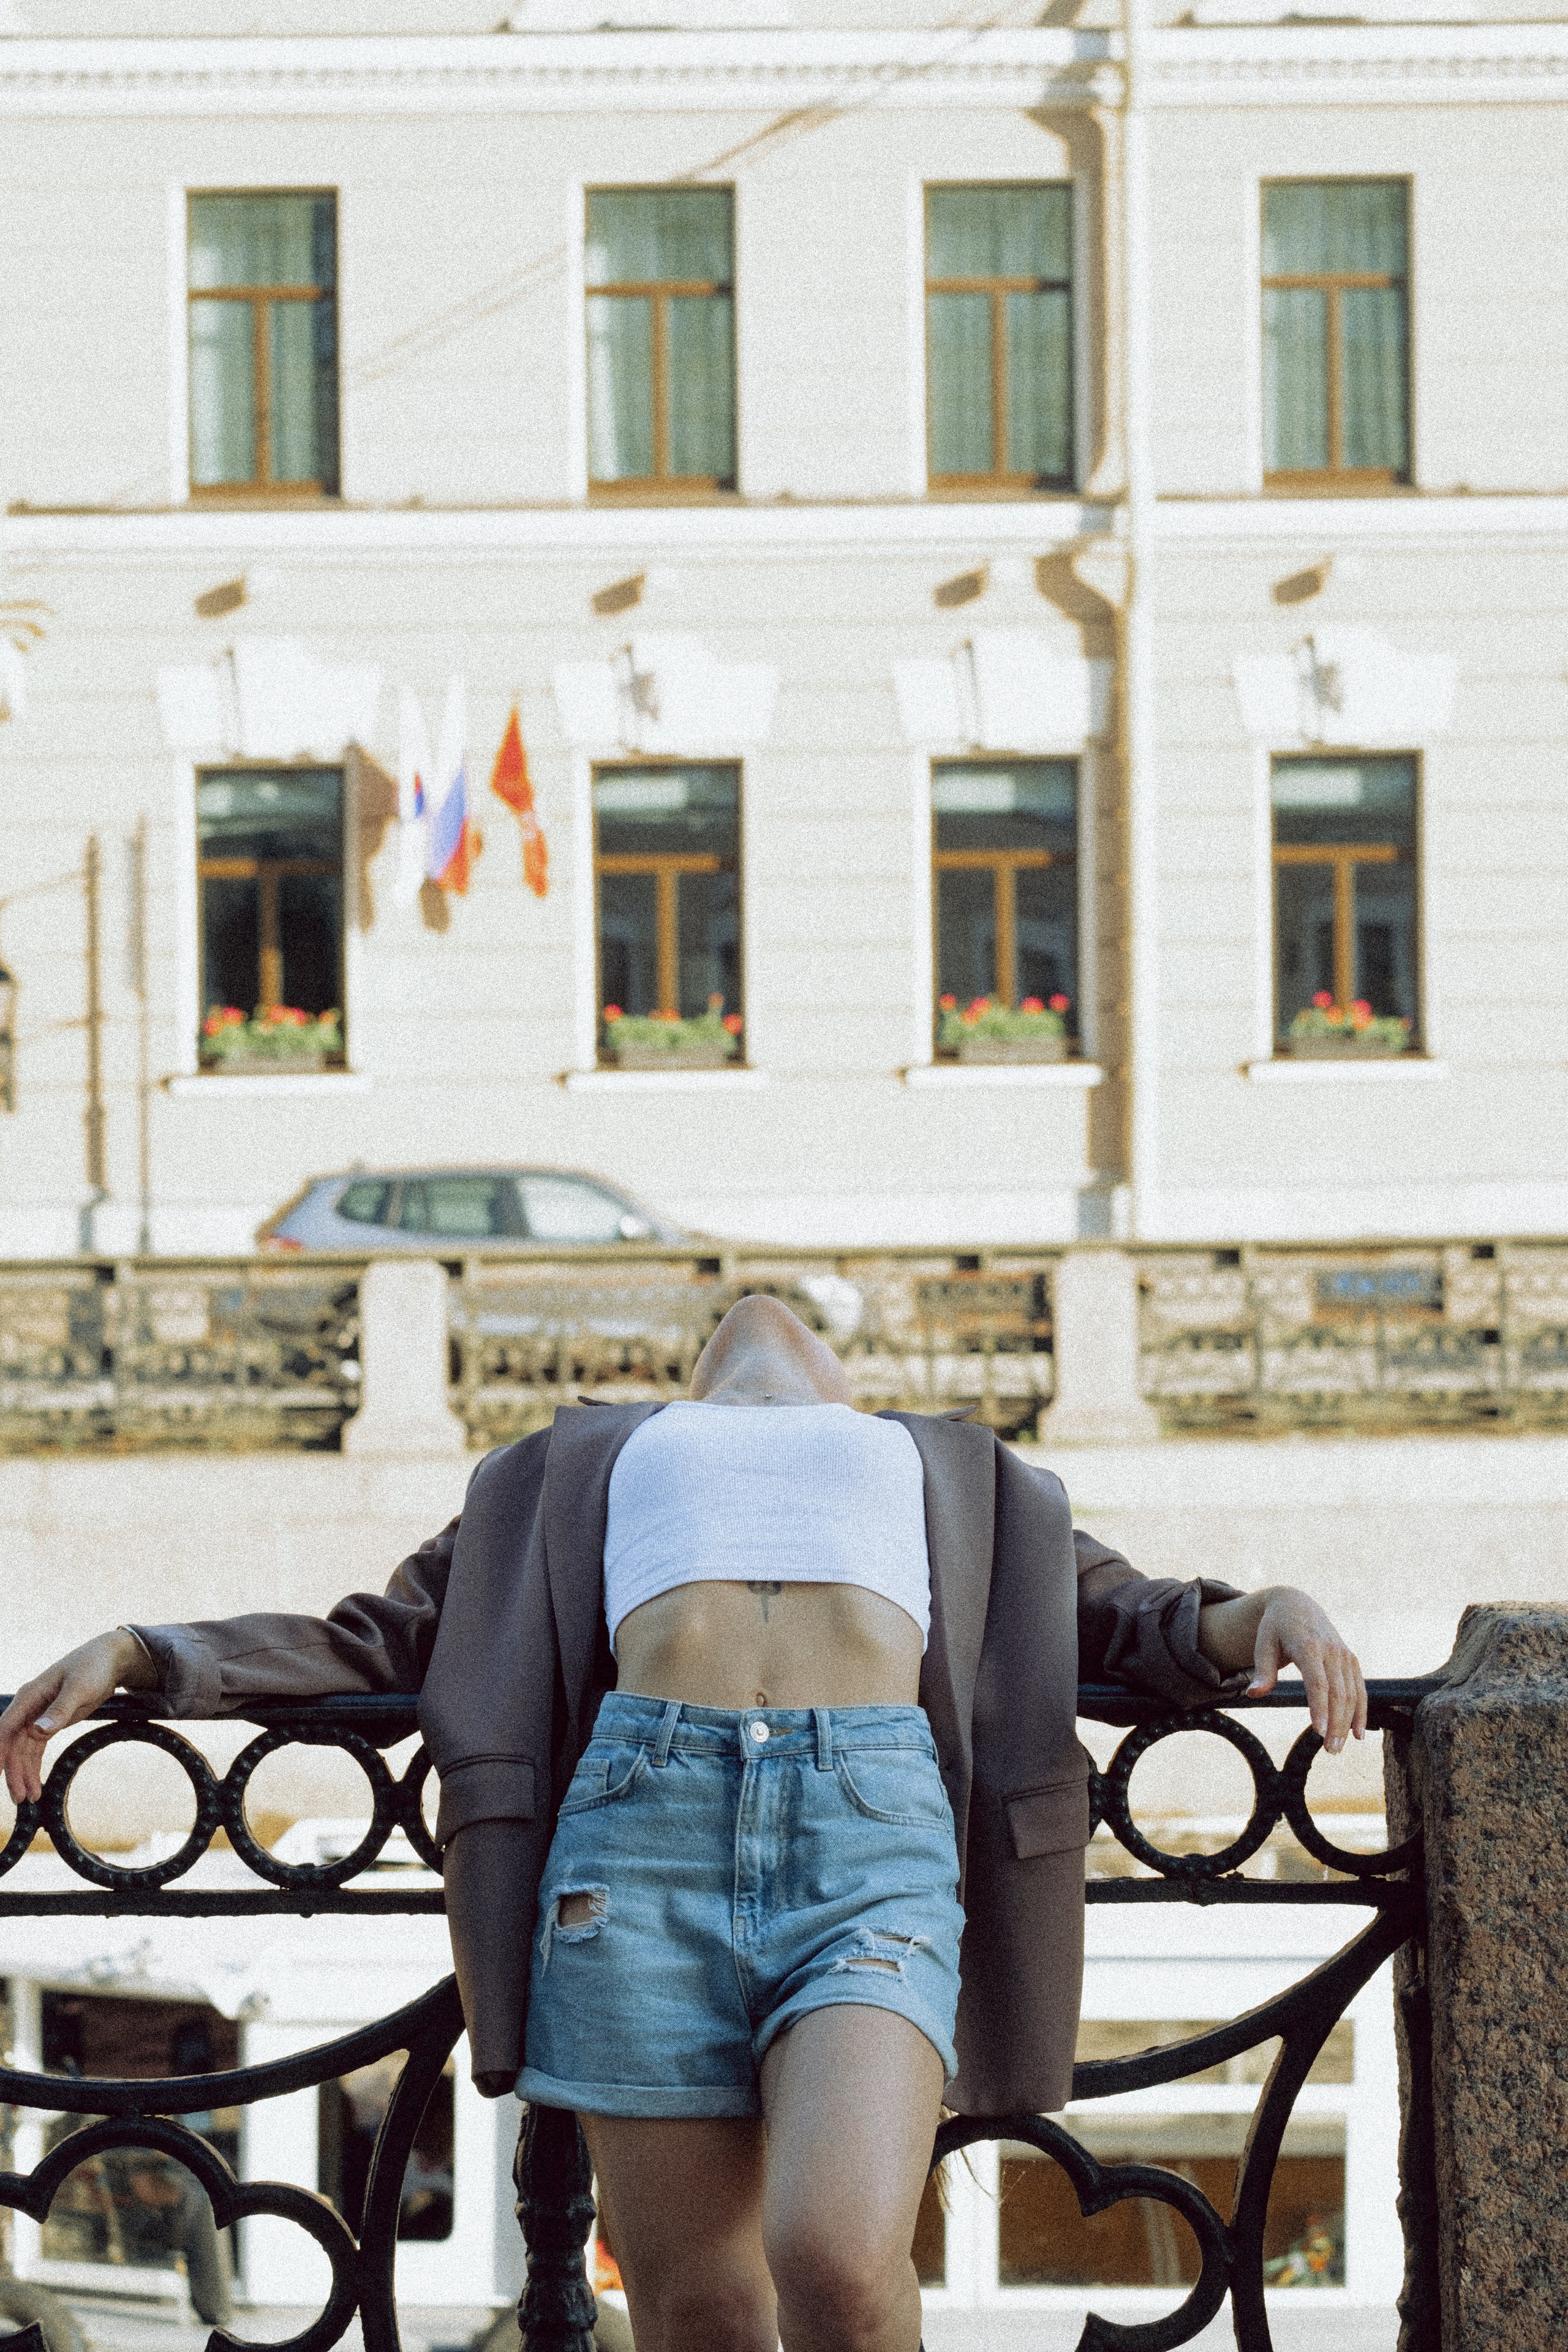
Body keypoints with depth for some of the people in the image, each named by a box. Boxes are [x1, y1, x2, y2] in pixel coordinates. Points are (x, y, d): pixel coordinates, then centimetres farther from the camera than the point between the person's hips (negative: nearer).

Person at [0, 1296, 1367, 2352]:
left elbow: (1131, 1622, 28)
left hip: (876, 1827, -1)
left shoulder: (952, 1473, 35)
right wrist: (139, 1658, 14)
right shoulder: (583, 1470, 34)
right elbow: (382, 1641, 29)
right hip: (645, 1820, 1)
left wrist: (1267, 1614, 5)